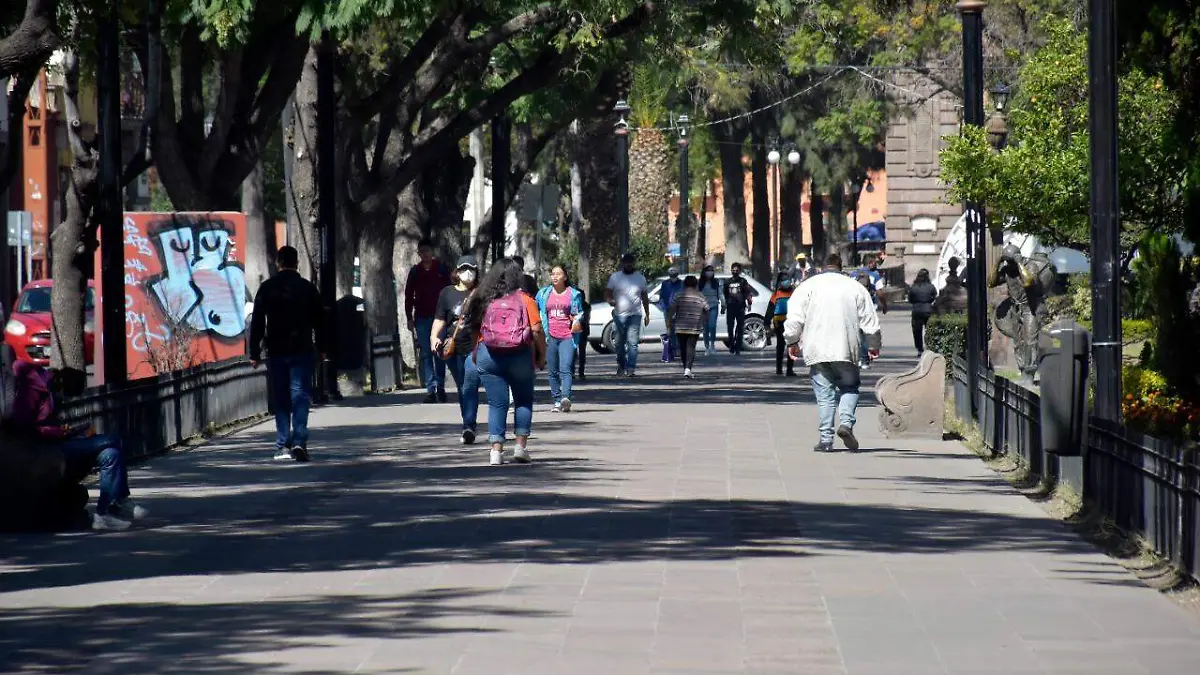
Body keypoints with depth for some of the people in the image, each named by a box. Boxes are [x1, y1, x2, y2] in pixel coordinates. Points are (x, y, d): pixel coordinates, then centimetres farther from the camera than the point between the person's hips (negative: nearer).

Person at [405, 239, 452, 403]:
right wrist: (410, 318, 5)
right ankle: (431, 389, 0)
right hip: (422, 318, 2)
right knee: (426, 354, 0)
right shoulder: (415, 271, 8)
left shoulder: (441, 269, 3)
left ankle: (440, 388, 5)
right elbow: (409, 295, 11)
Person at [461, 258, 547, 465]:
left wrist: (474, 353, 13)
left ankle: (496, 450, -2)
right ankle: (521, 446, 6)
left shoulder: (483, 299, 3)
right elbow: (536, 330, -8)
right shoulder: (524, 299, -3)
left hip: (489, 356, 1)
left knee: (497, 404, 5)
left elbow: (473, 328, 3)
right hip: (520, 355, -1)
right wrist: (542, 356, 2)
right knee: (524, 400, 14)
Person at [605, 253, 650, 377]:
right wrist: (610, 300, -19)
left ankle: (631, 368, -14)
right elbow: (607, 293, 4)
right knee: (619, 343, 5)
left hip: (635, 315, -1)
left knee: (633, 343, -11)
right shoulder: (615, 277, 7)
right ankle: (621, 366, 20)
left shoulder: (640, 278, 12)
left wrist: (647, 315, 15)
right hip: (619, 315, 1)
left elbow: (645, 298, 17)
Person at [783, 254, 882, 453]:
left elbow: (794, 317, -1)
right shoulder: (855, 287, 8)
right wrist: (873, 345, 22)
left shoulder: (808, 286, 4)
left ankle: (825, 438, -1)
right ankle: (846, 422, -10)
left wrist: (792, 341, 10)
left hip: (817, 349, 0)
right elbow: (870, 321, 10)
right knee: (850, 387, 14)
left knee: (824, 393, 3)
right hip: (845, 349, 0)